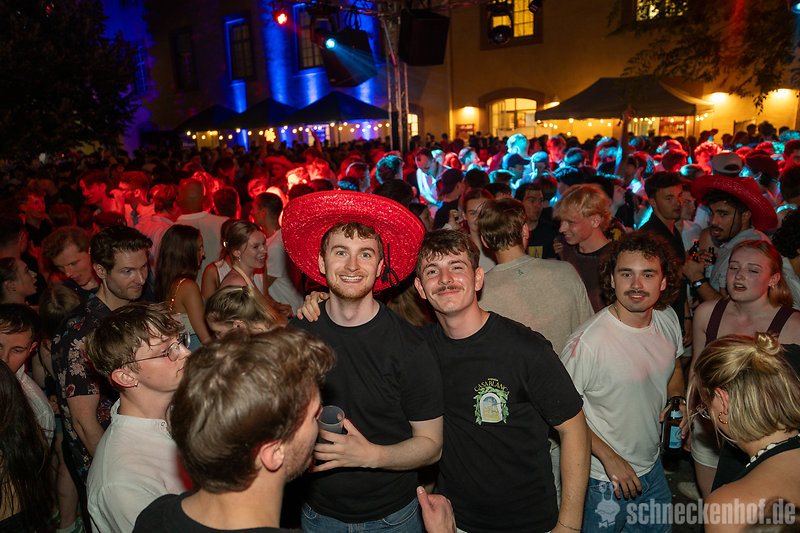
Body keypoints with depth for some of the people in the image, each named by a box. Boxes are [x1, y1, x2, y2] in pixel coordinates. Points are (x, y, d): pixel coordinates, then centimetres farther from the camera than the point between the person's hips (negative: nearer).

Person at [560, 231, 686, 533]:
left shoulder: (667, 319, -7)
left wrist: (676, 399, -4)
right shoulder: (588, 341, -29)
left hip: (652, 466, 6)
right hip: (603, 480, -6)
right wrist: (609, 458, -20)